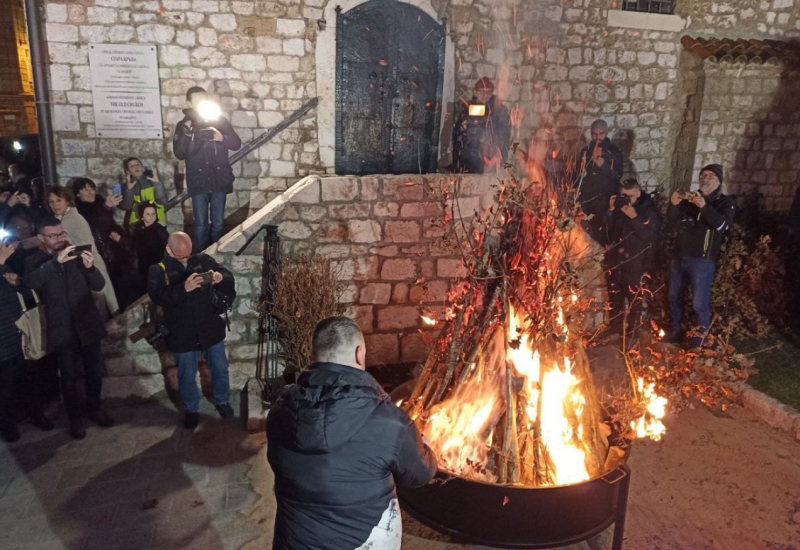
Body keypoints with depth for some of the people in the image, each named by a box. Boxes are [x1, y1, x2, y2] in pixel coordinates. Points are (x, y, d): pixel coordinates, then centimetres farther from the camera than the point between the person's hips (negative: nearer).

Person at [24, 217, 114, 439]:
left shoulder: (77, 256, 5)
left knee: (95, 372, 10)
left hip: (87, 324, 2)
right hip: (62, 329, -2)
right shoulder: (35, 262, 0)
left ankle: (93, 408, 32)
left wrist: (90, 267, -21)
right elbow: (30, 283, -23)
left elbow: (99, 286, 0)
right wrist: (56, 261, -34)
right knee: (69, 377, 4)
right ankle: (75, 417, 23)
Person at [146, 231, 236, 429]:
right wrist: (183, 288, -38)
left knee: (220, 369, 17)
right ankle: (191, 410, 36)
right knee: (187, 376, 14)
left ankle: (222, 401, 41)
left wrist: (221, 277, -29)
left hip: (211, 328, 2)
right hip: (182, 334, -2)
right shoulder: (158, 270, -7)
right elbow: (157, 296, -22)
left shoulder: (203, 260, -2)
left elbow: (229, 276, -4)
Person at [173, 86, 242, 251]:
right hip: (198, 182, -1)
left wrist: (222, 138, -21)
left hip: (219, 180, 1)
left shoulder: (220, 120, 2)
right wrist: (186, 132, -19)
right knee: (200, 224, 5)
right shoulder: (184, 125, 1)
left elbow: (237, 144, -2)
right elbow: (179, 154, -8)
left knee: (218, 223, 10)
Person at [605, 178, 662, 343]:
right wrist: (611, 211, -12)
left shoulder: (649, 210, -5)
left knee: (634, 300, 4)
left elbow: (651, 236, -17)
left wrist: (634, 217, -25)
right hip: (615, 262, 4)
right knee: (614, 299, 13)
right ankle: (615, 330, 29)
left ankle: (630, 333, 19)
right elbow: (605, 230, 1)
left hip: (636, 265, -4)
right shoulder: (618, 207, 6)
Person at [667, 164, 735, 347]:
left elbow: (723, 225, -16)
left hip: (702, 260, -4)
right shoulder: (689, 197, 13)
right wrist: (674, 204, -17)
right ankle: (674, 331, 29)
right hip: (679, 257, 5)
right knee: (674, 297, 14)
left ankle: (700, 338, 8)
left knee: (700, 303, -4)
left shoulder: (725, 202, 2)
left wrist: (704, 206, -29)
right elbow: (673, 220, 3)